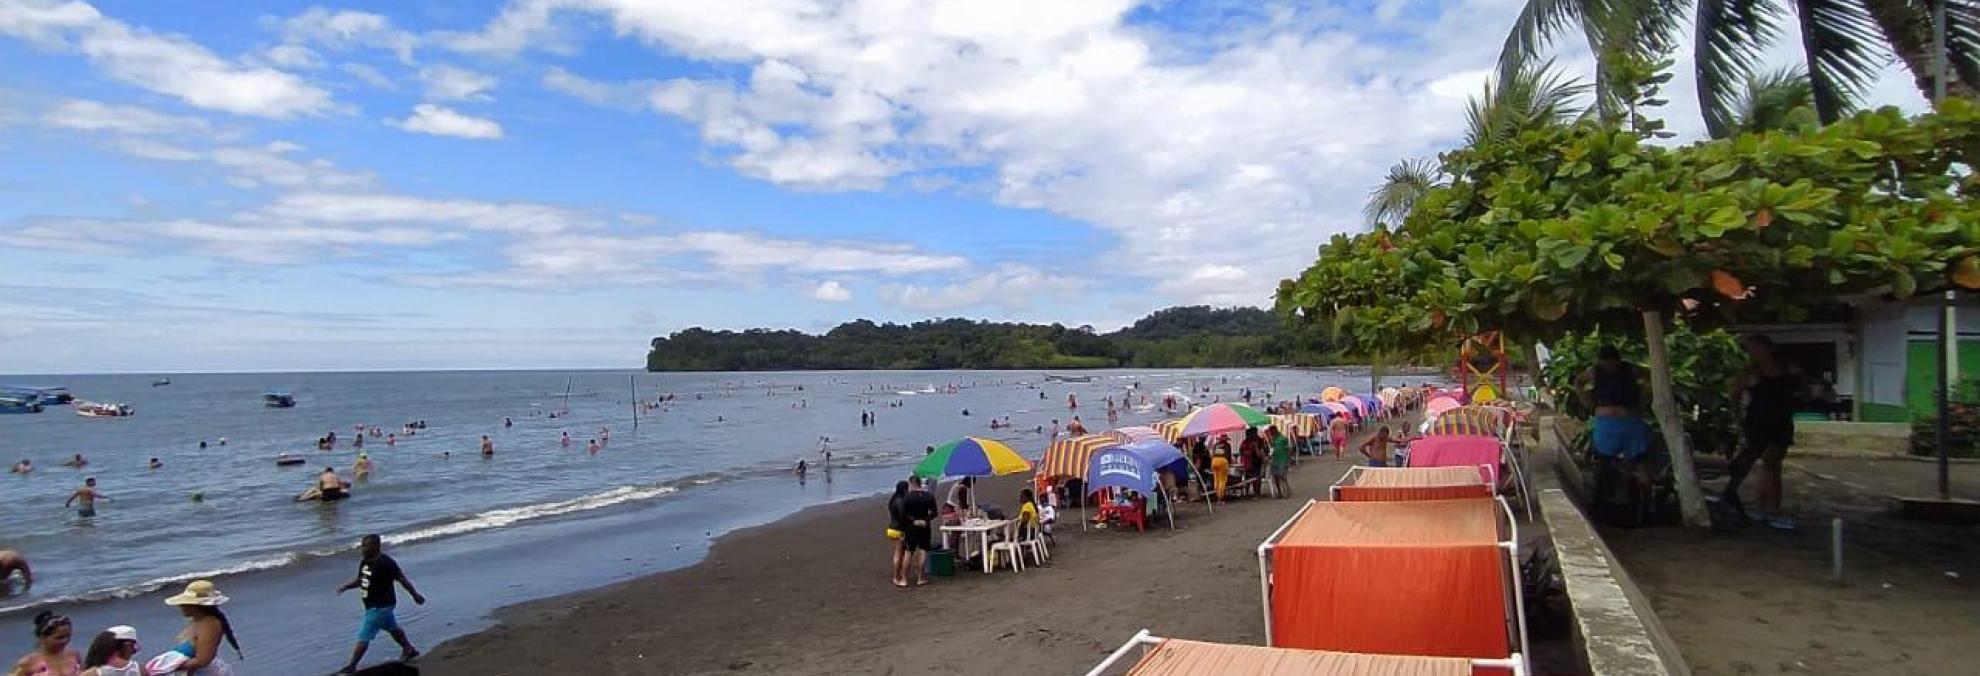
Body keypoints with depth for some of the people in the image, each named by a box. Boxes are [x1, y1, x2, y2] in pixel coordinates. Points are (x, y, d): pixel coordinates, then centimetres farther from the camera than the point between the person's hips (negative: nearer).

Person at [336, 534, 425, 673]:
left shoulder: (386, 563, -24)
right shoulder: (364, 562, 2)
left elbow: (403, 580, -17)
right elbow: (359, 579, 15)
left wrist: (416, 595, -9)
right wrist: (346, 586, -5)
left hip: (380, 607, -10)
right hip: (373, 605, 10)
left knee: (363, 637, -5)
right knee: (393, 629, 24)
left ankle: (351, 667, 5)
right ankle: (409, 650, 39)